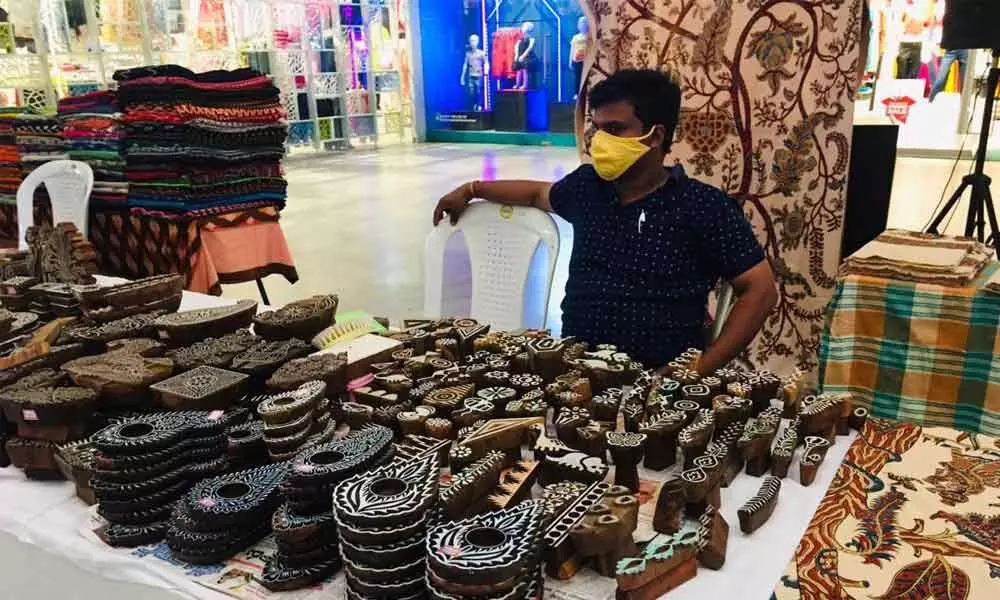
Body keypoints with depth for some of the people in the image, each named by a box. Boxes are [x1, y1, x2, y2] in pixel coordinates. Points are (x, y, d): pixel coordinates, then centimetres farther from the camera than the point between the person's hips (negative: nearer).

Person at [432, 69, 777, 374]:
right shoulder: (587, 185, 8)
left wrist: (699, 370, -12)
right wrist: (472, 190, 35)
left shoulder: (704, 207, -6)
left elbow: (760, 291, -4)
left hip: (657, 380, -3)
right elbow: (540, 193, 31)